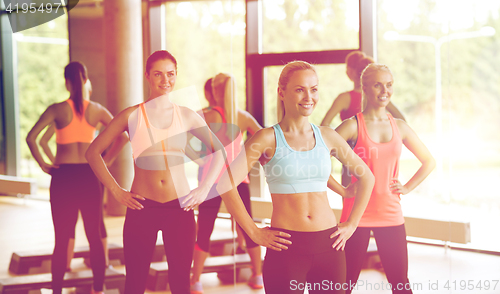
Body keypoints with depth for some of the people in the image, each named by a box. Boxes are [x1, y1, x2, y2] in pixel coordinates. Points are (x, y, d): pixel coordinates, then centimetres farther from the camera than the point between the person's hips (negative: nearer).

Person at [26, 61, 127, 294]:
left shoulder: (58, 109, -7)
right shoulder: (96, 110, 1)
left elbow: (31, 138, -15)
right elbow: (123, 136, -1)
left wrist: (42, 164, -4)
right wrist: (107, 159, 5)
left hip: (63, 176, -2)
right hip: (89, 176, 2)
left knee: (62, 239, 5)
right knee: (94, 236, 12)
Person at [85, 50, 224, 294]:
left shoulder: (186, 116, 5)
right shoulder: (132, 115, 0)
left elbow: (219, 151, 14)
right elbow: (93, 152, 4)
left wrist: (204, 188, 3)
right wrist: (116, 191, -3)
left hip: (179, 208, 1)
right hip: (142, 208, -1)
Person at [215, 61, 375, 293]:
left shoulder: (327, 136, 7)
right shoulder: (268, 139, -3)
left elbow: (366, 177, 18)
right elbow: (226, 184, -11)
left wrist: (352, 224, 12)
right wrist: (254, 233, -10)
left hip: (328, 244, 4)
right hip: (286, 246, -3)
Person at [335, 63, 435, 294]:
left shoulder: (399, 127, 8)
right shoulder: (353, 125, -6)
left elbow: (428, 162, 19)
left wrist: (407, 188, 8)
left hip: (390, 213, 4)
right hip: (357, 213, -4)